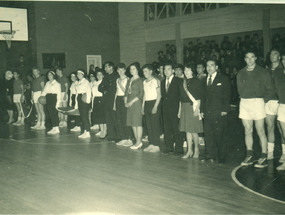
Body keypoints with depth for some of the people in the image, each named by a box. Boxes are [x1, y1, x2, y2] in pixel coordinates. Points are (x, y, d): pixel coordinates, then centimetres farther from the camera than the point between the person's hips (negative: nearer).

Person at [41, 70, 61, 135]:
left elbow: (59, 94, -6)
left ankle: (57, 129, -7)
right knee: (49, 114, 3)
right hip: (48, 99, 7)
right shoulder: (47, 83, 18)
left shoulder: (57, 84, -2)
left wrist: (58, 103, -13)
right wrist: (42, 96, -3)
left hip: (54, 98, -7)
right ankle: (54, 128, 9)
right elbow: (44, 91, 17)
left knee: (54, 113, -11)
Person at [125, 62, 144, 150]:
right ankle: (137, 141, 14)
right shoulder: (129, 80, 16)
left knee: (138, 122, -6)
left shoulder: (140, 80, -5)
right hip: (129, 104, 7)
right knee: (132, 123, 7)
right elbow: (126, 92, 16)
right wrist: (125, 101, 1)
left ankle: (139, 142, -1)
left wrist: (132, 101, -13)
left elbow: (141, 94, -11)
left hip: (137, 102, -7)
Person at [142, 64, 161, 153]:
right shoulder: (144, 82, 15)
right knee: (148, 125, 7)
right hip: (147, 104, 7)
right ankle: (151, 144, 14)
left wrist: (155, 106, -16)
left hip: (154, 103, -7)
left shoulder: (156, 81, -7)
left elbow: (159, 95, -10)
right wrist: (143, 106, 14)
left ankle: (157, 146, -2)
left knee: (155, 125, -6)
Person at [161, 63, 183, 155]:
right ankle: (169, 147, 18)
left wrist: (180, 108, -12)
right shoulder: (163, 82, 16)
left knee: (176, 129, -4)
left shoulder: (179, 81, -4)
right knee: (167, 129, 9)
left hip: (175, 109, -6)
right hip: (166, 109, 6)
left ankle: (179, 149, 3)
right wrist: (164, 105, 7)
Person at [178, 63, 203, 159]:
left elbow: (199, 97, -6)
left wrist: (197, 108, -14)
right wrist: (180, 110, 12)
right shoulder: (183, 82, 14)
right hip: (184, 107, 5)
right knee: (187, 130, 6)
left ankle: (196, 150, 11)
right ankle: (189, 151, 12)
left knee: (193, 131, -4)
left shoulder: (197, 81, -2)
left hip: (193, 107, -5)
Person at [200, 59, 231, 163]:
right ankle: (210, 155, 11)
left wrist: (225, 110, -10)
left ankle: (221, 157, 6)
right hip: (207, 112, 5)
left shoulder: (223, 79, 4)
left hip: (219, 112, -5)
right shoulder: (204, 80, 18)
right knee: (208, 134, 2)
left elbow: (227, 95, -1)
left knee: (219, 135, -5)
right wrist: (202, 110, 9)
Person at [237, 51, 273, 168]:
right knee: (247, 131, 6)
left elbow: (269, 89, 3)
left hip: (257, 102, -4)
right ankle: (249, 156, 14)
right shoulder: (241, 73, 12)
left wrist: (264, 100, -5)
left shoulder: (263, 72, 3)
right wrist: (244, 99, 6)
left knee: (260, 131, -5)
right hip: (244, 103, 4)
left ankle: (264, 158, 0)